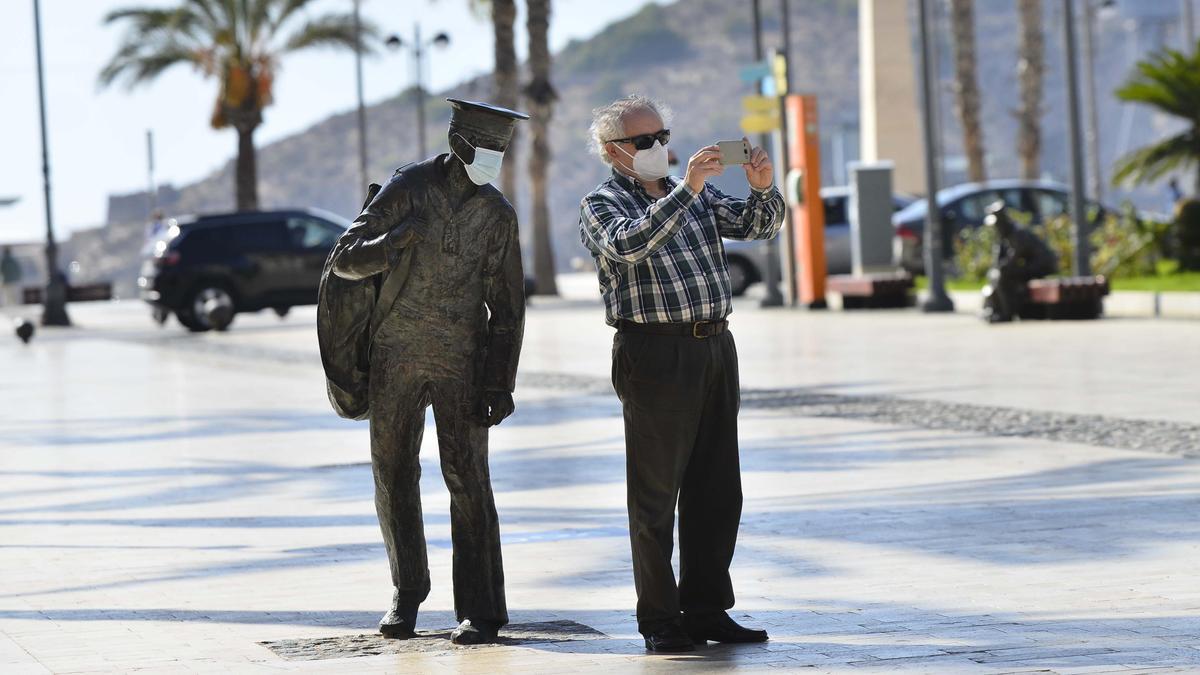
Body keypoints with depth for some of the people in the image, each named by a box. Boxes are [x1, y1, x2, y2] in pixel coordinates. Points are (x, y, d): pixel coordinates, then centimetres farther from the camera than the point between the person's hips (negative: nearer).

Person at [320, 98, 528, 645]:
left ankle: (481, 610, -6)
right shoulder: (406, 190, -6)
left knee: (467, 479, -8)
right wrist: (393, 242, -29)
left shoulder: (497, 213, -1)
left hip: (462, 361, 0)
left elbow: (507, 306, 2)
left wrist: (499, 384, -6)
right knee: (394, 478, 6)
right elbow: (345, 260, -8)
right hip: (396, 357, 0)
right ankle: (407, 593, 24)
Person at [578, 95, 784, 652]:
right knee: (655, 493, -2)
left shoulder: (697, 195, 18)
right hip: (656, 354, -6)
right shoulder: (601, 205, -1)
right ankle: (659, 620, 2)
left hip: (715, 348, 6)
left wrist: (762, 190, -11)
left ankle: (706, 608, 16)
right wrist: (686, 190, -26)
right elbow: (629, 244, -21)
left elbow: (757, 226, 10)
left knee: (717, 490, 8)